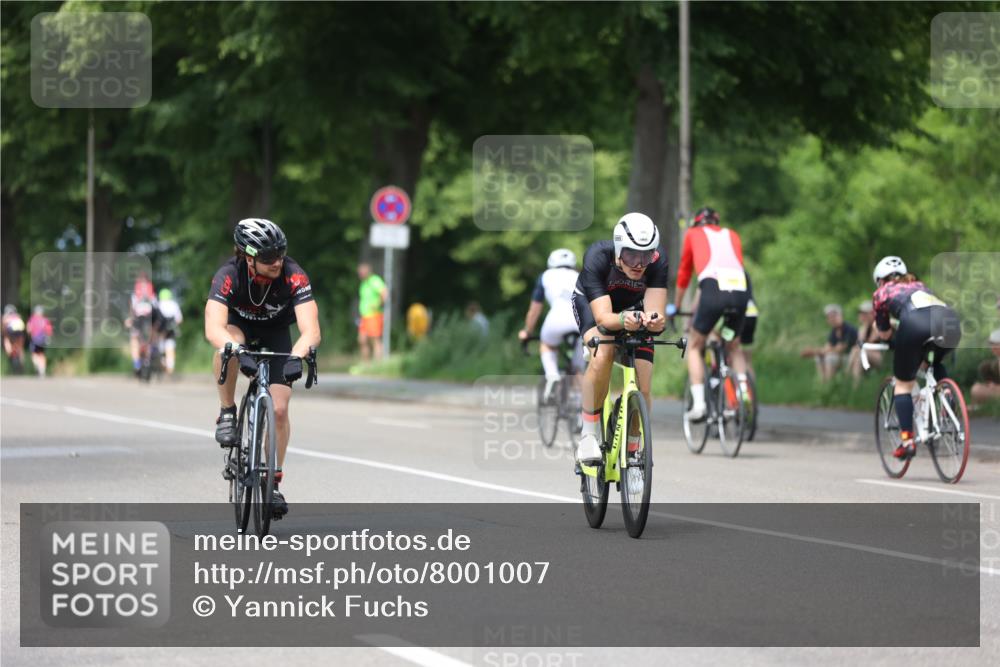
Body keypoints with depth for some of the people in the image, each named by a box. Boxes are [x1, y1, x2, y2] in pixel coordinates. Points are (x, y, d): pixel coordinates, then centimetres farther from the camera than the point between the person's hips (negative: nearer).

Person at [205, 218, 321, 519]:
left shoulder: (293, 275, -34)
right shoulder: (229, 275, -35)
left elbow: (311, 330, -42)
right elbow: (213, 328, -47)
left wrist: (296, 356, -62)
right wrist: (238, 351, -66)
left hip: (276, 335, 1)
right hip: (240, 326, -1)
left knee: (279, 409, -12)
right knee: (229, 344, -38)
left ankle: (273, 482, 5)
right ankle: (227, 414, -16)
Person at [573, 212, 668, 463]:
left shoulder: (657, 261, -32)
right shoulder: (597, 257, -37)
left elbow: (655, 310, -39)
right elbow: (603, 316, -44)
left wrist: (654, 320, -63)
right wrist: (623, 320, -66)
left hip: (633, 307, 2)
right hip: (591, 303, -2)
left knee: (641, 391, -11)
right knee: (602, 356, -35)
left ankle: (632, 451, 14)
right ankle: (589, 434, -19)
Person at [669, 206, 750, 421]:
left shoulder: (693, 234, 24)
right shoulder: (732, 236, 31)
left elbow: (684, 273, 31)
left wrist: (675, 306, 43)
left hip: (713, 289, -3)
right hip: (740, 291, 3)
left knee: (694, 346, 15)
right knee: (734, 347, 25)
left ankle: (698, 403, 2)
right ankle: (744, 394, 8)